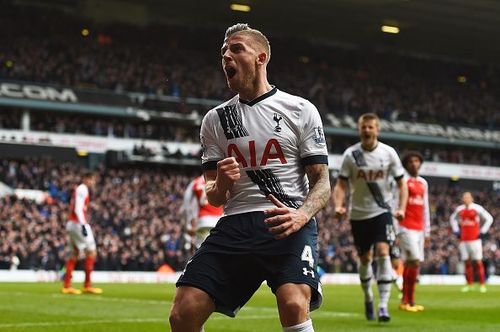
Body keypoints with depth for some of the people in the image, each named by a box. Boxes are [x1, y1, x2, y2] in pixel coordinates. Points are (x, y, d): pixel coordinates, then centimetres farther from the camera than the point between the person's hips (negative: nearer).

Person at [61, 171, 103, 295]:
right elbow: (78, 209, -18)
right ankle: (87, 285, -6)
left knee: (75, 253, 12)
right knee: (91, 252, -6)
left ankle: (66, 286, 9)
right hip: (78, 223, -10)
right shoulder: (82, 189, -8)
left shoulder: (79, 190, 20)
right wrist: (83, 225, -24)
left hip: (71, 224, 10)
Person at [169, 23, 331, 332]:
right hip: (235, 225, 4)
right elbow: (214, 197, 16)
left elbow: (322, 183, 3)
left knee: (294, 306, -30)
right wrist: (220, 185, -10)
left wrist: (301, 215, -19)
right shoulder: (215, 120, 15)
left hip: (289, 224, -3)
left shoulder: (301, 110, 6)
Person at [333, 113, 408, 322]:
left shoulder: (388, 153, -3)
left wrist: (401, 208, -10)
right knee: (364, 259, 10)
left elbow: (401, 183, 4)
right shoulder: (351, 154, -3)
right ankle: (368, 299, 34)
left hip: (382, 211, -1)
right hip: (358, 214, 1)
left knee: (383, 253, -18)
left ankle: (383, 305, -19)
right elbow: (341, 184, -2)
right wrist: (338, 205, -20)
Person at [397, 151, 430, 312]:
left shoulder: (423, 183, 17)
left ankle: (406, 301, 9)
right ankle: (408, 300, -8)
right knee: (414, 261, -13)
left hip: (419, 229, 7)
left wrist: (427, 231, 18)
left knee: (410, 263, 6)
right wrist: (396, 231, -13)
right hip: (406, 228, -7)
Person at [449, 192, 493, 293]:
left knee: (478, 262, -6)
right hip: (463, 240, 4)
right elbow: (452, 219, 27)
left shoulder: (477, 208, -4)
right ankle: (469, 285, 10)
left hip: (475, 239, -4)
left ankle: (482, 285, -2)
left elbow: (489, 218, 1)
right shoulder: (459, 209, 9)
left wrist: (482, 232, -3)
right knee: (467, 262, 5)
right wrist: (456, 231, 15)